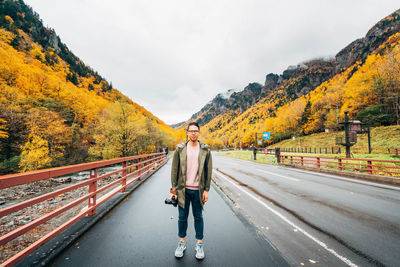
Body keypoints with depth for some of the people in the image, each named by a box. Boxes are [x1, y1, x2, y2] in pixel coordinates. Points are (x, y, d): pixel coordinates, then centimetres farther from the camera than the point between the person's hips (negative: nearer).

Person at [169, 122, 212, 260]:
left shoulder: (205, 150, -2)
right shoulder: (180, 149, -2)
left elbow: (208, 171, 0)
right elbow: (174, 169, 1)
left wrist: (206, 190, -3)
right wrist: (173, 188, -1)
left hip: (198, 190, 0)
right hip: (183, 189, 1)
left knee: (198, 217, 14)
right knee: (182, 217, 14)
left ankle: (199, 244, 33)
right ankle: (181, 242, 35)